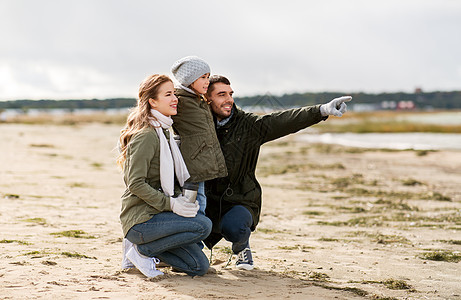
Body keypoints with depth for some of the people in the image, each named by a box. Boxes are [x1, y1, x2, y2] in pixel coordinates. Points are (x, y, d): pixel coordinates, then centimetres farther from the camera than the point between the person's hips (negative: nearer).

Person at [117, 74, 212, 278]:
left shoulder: (164, 132, 15)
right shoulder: (146, 135, -15)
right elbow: (136, 184, -21)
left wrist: (180, 198, 6)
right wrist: (171, 203, -23)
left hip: (156, 214, 9)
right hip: (139, 220, -9)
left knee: (199, 266, 3)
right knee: (203, 225, -24)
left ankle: (141, 245, 11)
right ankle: (142, 251, -11)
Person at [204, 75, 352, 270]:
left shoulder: (249, 125, -3)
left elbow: (283, 121, -15)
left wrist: (322, 110, -28)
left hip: (240, 202, -2)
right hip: (207, 201, 2)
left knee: (233, 227, -34)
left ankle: (241, 246, 6)